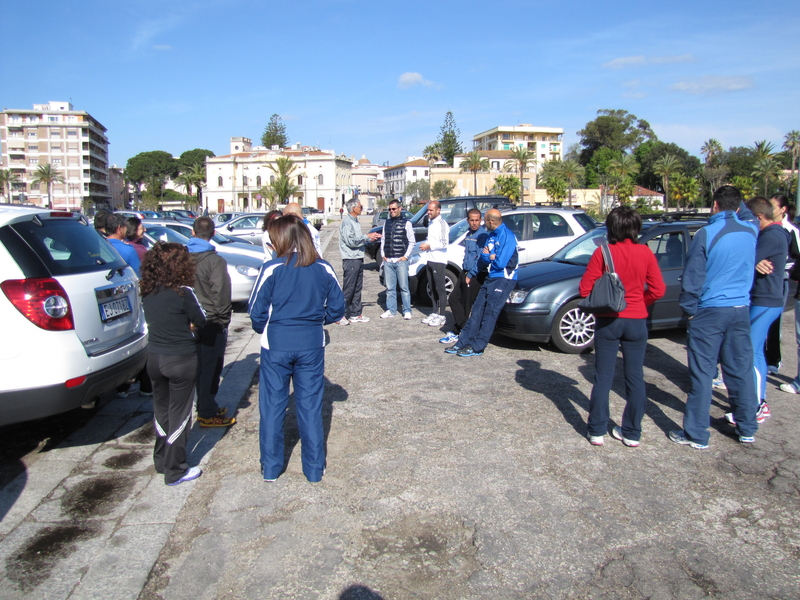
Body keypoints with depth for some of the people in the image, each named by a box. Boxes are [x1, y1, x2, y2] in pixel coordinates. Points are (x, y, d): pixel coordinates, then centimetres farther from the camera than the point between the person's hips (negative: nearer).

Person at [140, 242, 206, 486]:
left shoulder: (147, 292, -1)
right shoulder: (183, 292, -19)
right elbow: (200, 321, -8)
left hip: (154, 357, 6)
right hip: (181, 359, -6)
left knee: (161, 409, 21)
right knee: (179, 413, 7)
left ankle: (161, 460, 36)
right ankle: (174, 471, 16)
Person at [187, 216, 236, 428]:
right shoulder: (215, 261, -17)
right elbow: (221, 296, -18)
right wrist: (223, 319, -5)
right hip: (212, 323, -6)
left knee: (199, 367, 18)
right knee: (210, 368, 3)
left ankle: (205, 407, 30)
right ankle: (208, 414, 11)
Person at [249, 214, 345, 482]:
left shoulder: (272, 269, -12)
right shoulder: (324, 269, -3)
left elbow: (257, 312, -9)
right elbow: (337, 309, 2)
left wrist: (264, 331, 10)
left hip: (276, 345, -2)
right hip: (312, 345, 2)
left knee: (272, 406, 13)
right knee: (311, 406, 12)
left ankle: (270, 468, 24)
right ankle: (314, 468, 22)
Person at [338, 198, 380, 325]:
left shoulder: (355, 221, 18)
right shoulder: (347, 222, -13)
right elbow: (350, 241, -20)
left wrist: (371, 238, 9)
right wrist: (367, 237, -15)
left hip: (358, 259, 10)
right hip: (350, 259, -10)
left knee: (357, 288, 12)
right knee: (348, 289, -6)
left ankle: (355, 314, 19)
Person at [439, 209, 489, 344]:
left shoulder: (483, 235, -13)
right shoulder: (469, 234, 13)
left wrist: (470, 275, -16)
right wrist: (464, 272, 14)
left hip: (476, 275, -9)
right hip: (466, 272, 9)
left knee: (467, 305, -1)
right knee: (453, 299, 10)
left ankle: (457, 332, 10)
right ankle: (464, 330, 17)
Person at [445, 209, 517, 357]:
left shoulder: (507, 236, -14)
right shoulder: (491, 235, 13)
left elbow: (501, 262, -20)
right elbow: (482, 260, 11)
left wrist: (487, 255, -2)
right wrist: (491, 256, -10)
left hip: (504, 279, -8)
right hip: (491, 278, 8)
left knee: (490, 312, -9)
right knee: (477, 309, 4)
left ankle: (477, 347, -5)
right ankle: (463, 342, 6)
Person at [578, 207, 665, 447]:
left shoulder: (603, 252, -10)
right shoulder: (645, 253, -5)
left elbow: (585, 288, -10)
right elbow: (658, 290, -3)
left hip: (607, 321, -1)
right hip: (636, 322, 2)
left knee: (603, 377, 8)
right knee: (635, 378, 12)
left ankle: (597, 431, 14)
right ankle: (632, 433, 19)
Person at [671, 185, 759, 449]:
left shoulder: (706, 234, -13)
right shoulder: (750, 230, 2)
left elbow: (692, 278, -10)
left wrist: (689, 308, 1)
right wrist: (736, 198, 28)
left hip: (710, 311, -5)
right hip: (741, 310, 5)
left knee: (702, 373, 0)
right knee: (741, 370, 14)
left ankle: (696, 434, 6)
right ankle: (747, 429, 26)